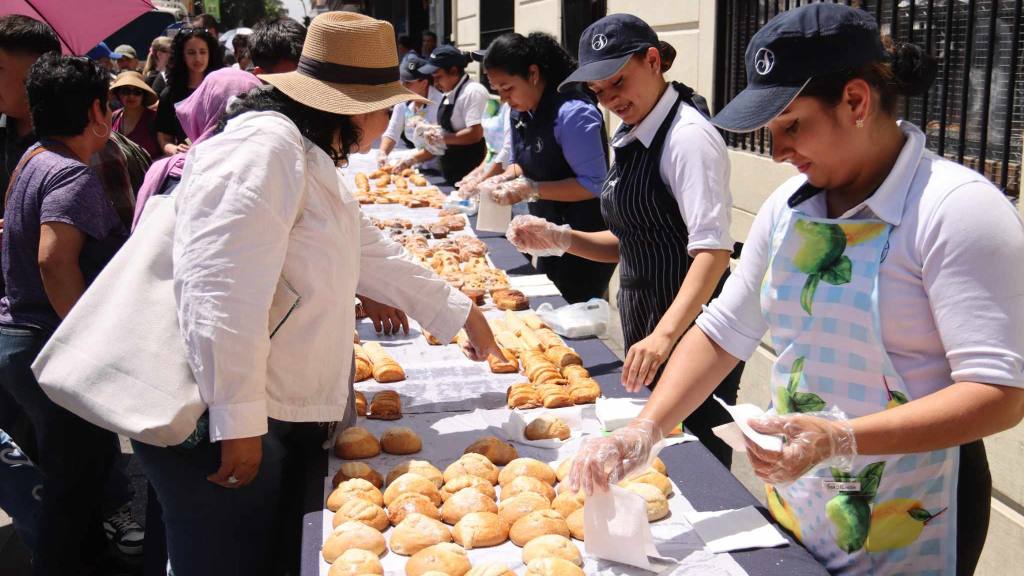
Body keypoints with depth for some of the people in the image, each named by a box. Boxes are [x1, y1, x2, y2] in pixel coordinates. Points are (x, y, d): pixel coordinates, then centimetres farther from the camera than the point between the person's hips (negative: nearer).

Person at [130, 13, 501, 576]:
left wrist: (460, 311, 27)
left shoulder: (310, 158, 16)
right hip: (215, 424, -10)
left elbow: (370, 252, 25)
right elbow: (218, 292, -28)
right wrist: (237, 421, -25)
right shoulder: (264, 148, -21)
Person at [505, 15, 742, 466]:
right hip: (646, 335, 9)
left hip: (691, 339, -9)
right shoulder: (631, 139, 12)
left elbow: (713, 250, -25)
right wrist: (559, 239, 1)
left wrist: (664, 335, -36)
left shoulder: (688, 136, -16)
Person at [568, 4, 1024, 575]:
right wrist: (644, 431, -8)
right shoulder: (789, 205, 1)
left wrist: (842, 439, -34)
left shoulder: (958, 208, -19)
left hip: (907, 526, -6)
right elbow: (723, 331, 4)